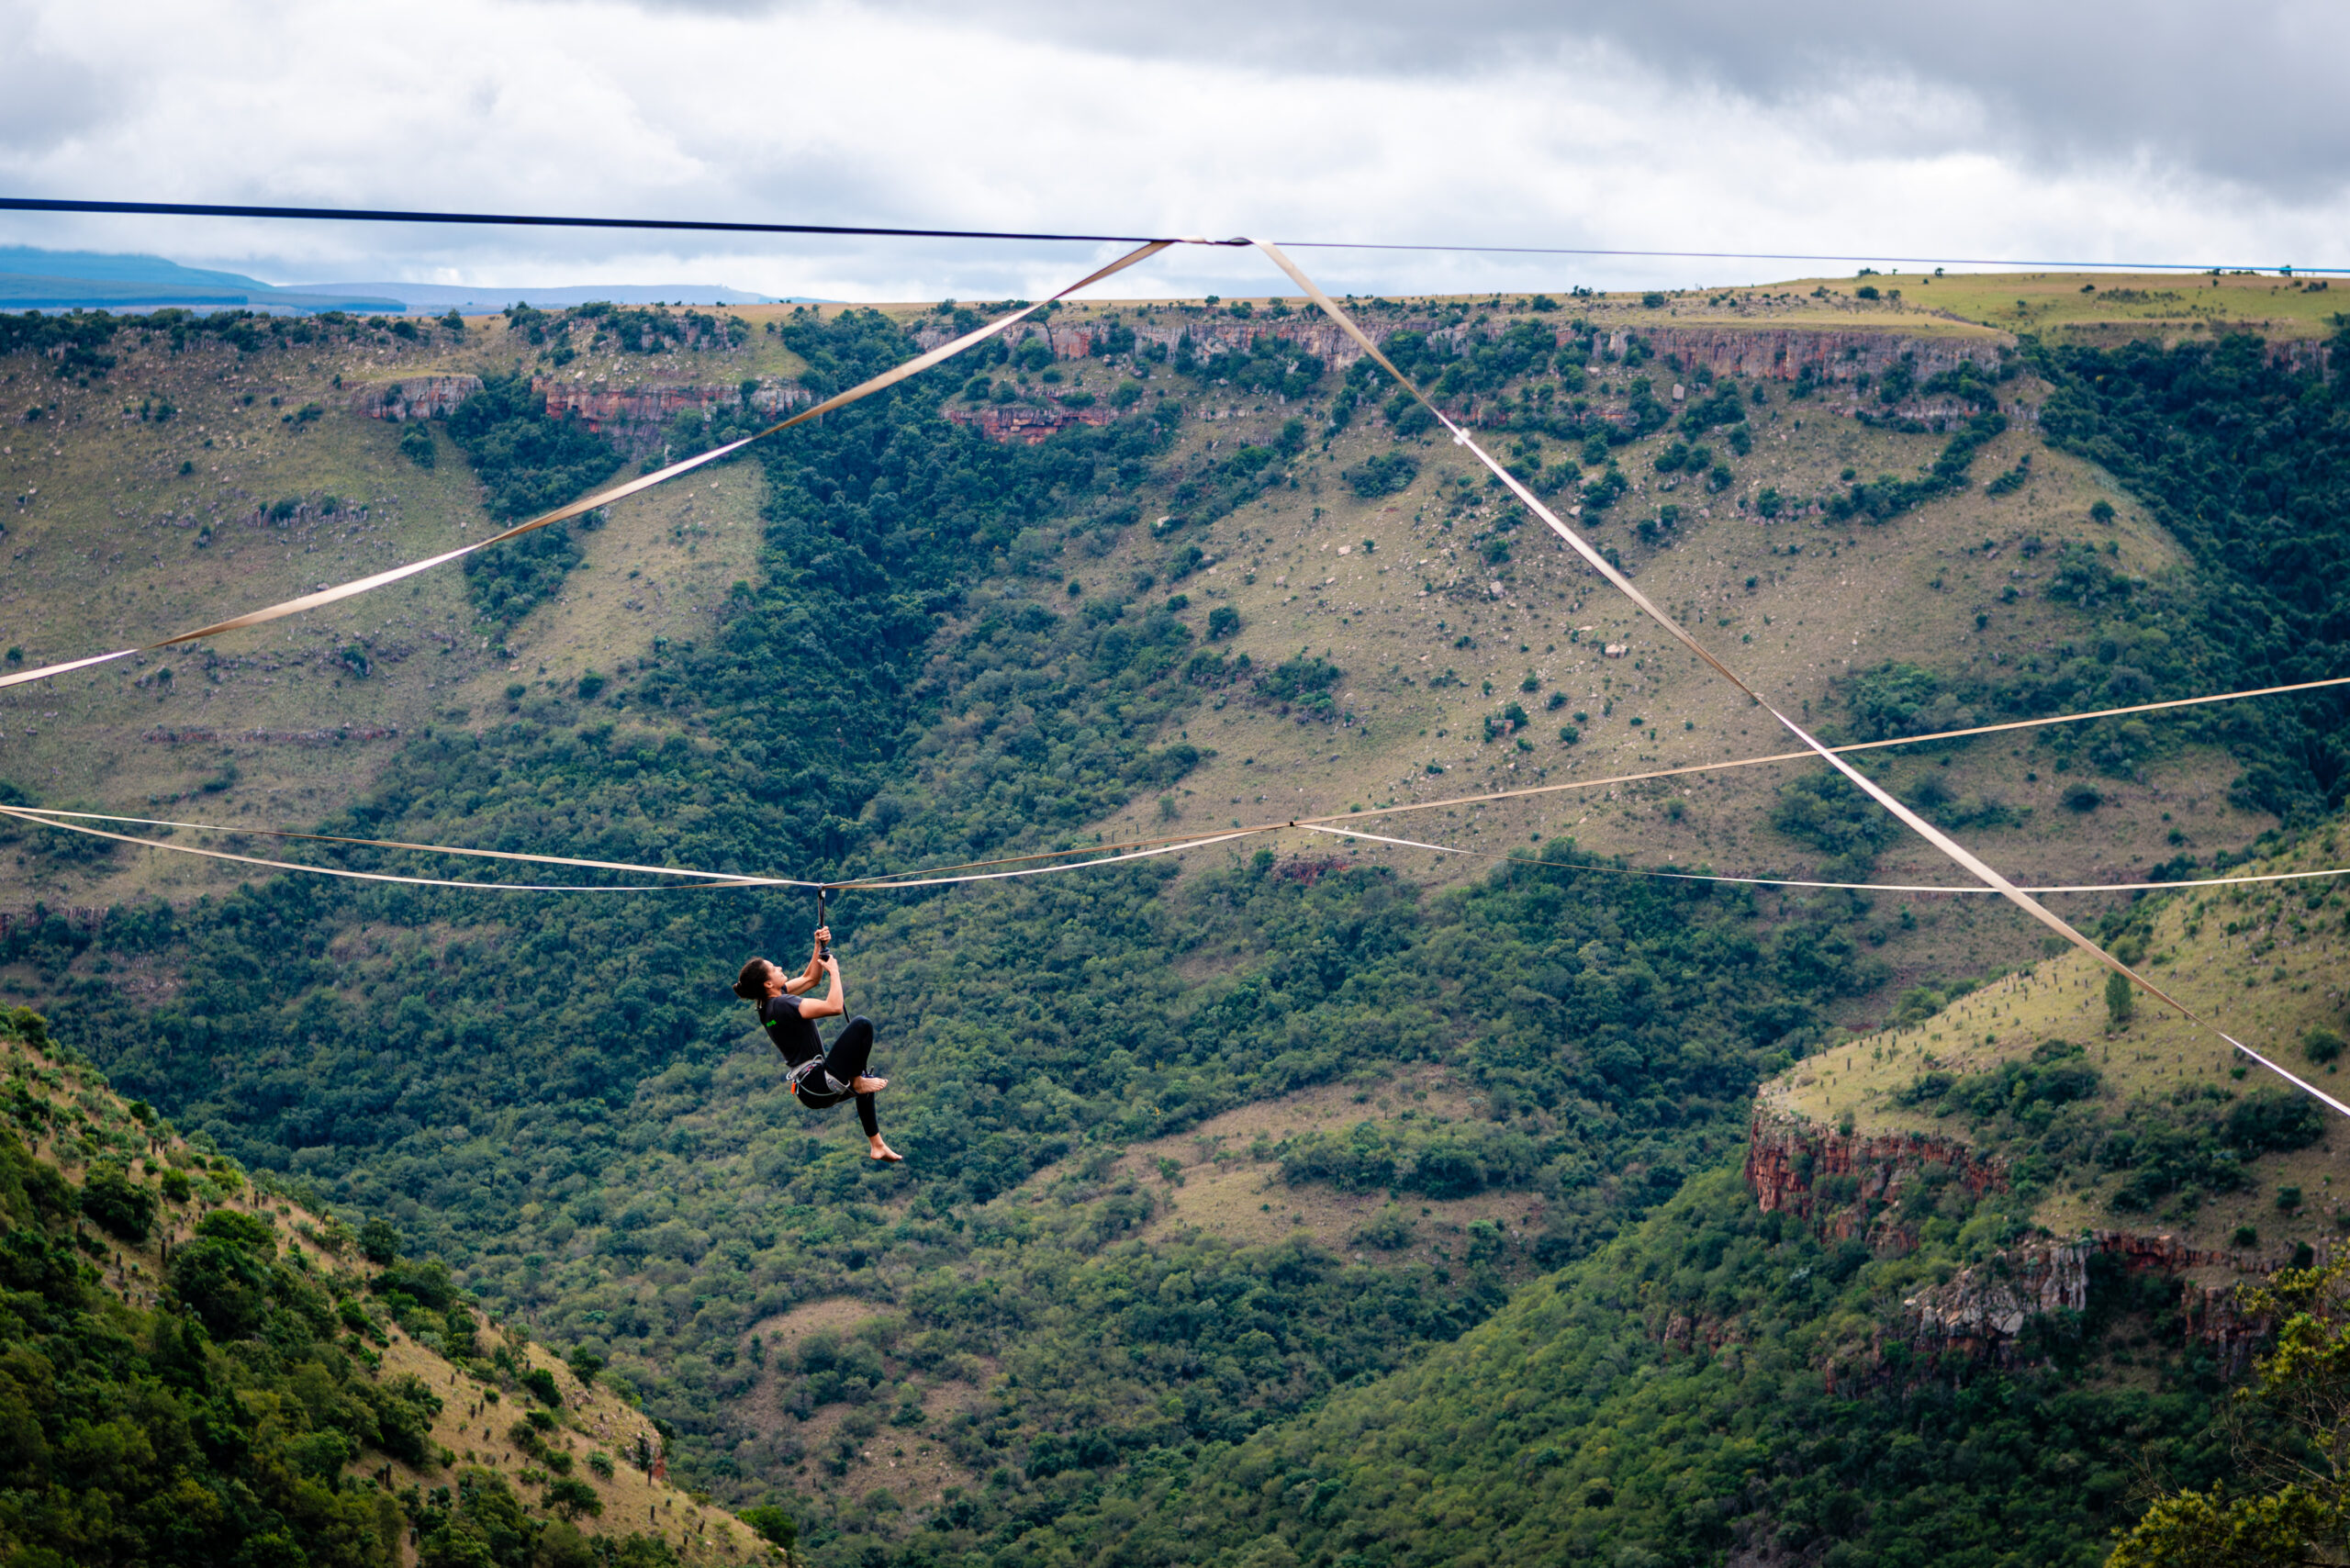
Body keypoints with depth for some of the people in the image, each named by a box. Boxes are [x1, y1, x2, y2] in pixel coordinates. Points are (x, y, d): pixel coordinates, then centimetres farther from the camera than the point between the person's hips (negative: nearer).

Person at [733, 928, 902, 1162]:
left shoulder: (769, 1003, 8)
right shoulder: (783, 1004, -21)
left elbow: (809, 979, 22)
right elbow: (835, 1007, -27)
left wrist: (819, 947, 12)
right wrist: (834, 971, -13)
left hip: (809, 1089, 10)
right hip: (821, 1084, -10)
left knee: (862, 1083, 34)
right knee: (862, 1025, -13)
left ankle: (878, 1147, 38)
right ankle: (858, 1081, 5)